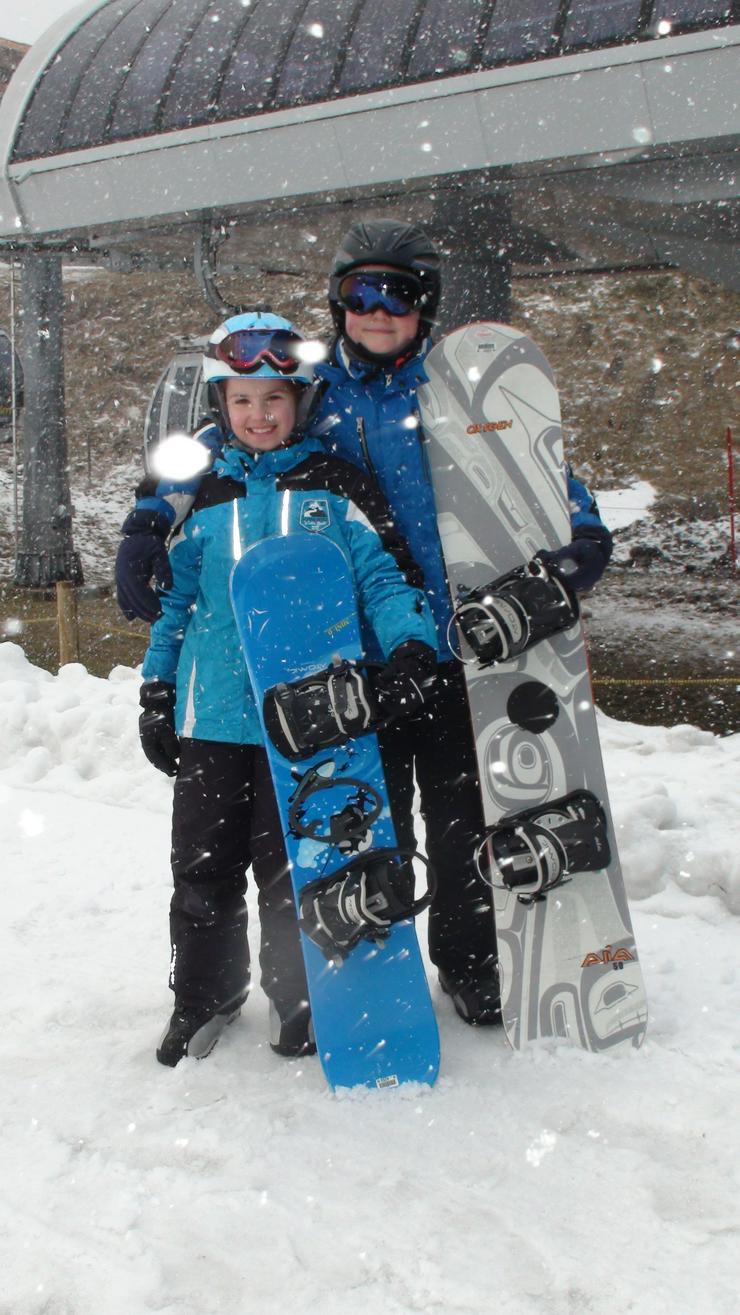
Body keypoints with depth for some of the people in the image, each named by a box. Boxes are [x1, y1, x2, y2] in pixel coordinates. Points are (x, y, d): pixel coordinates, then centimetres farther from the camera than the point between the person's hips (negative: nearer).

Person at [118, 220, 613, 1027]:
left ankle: (469, 962, 26)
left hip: (458, 638, 0)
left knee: (461, 815, 8)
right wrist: (148, 527, -3)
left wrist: (580, 530, -14)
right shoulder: (314, 392, 7)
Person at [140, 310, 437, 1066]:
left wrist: (412, 649, -19)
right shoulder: (201, 498, 10)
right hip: (212, 717, 3)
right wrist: (156, 693, 14)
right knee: (204, 863, 10)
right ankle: (203, 995, 29)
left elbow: (384, 574, -2)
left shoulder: (335, 486, 1)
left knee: (293, 866, 7)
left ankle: (297, 996, 27)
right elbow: (176, 598, 16)